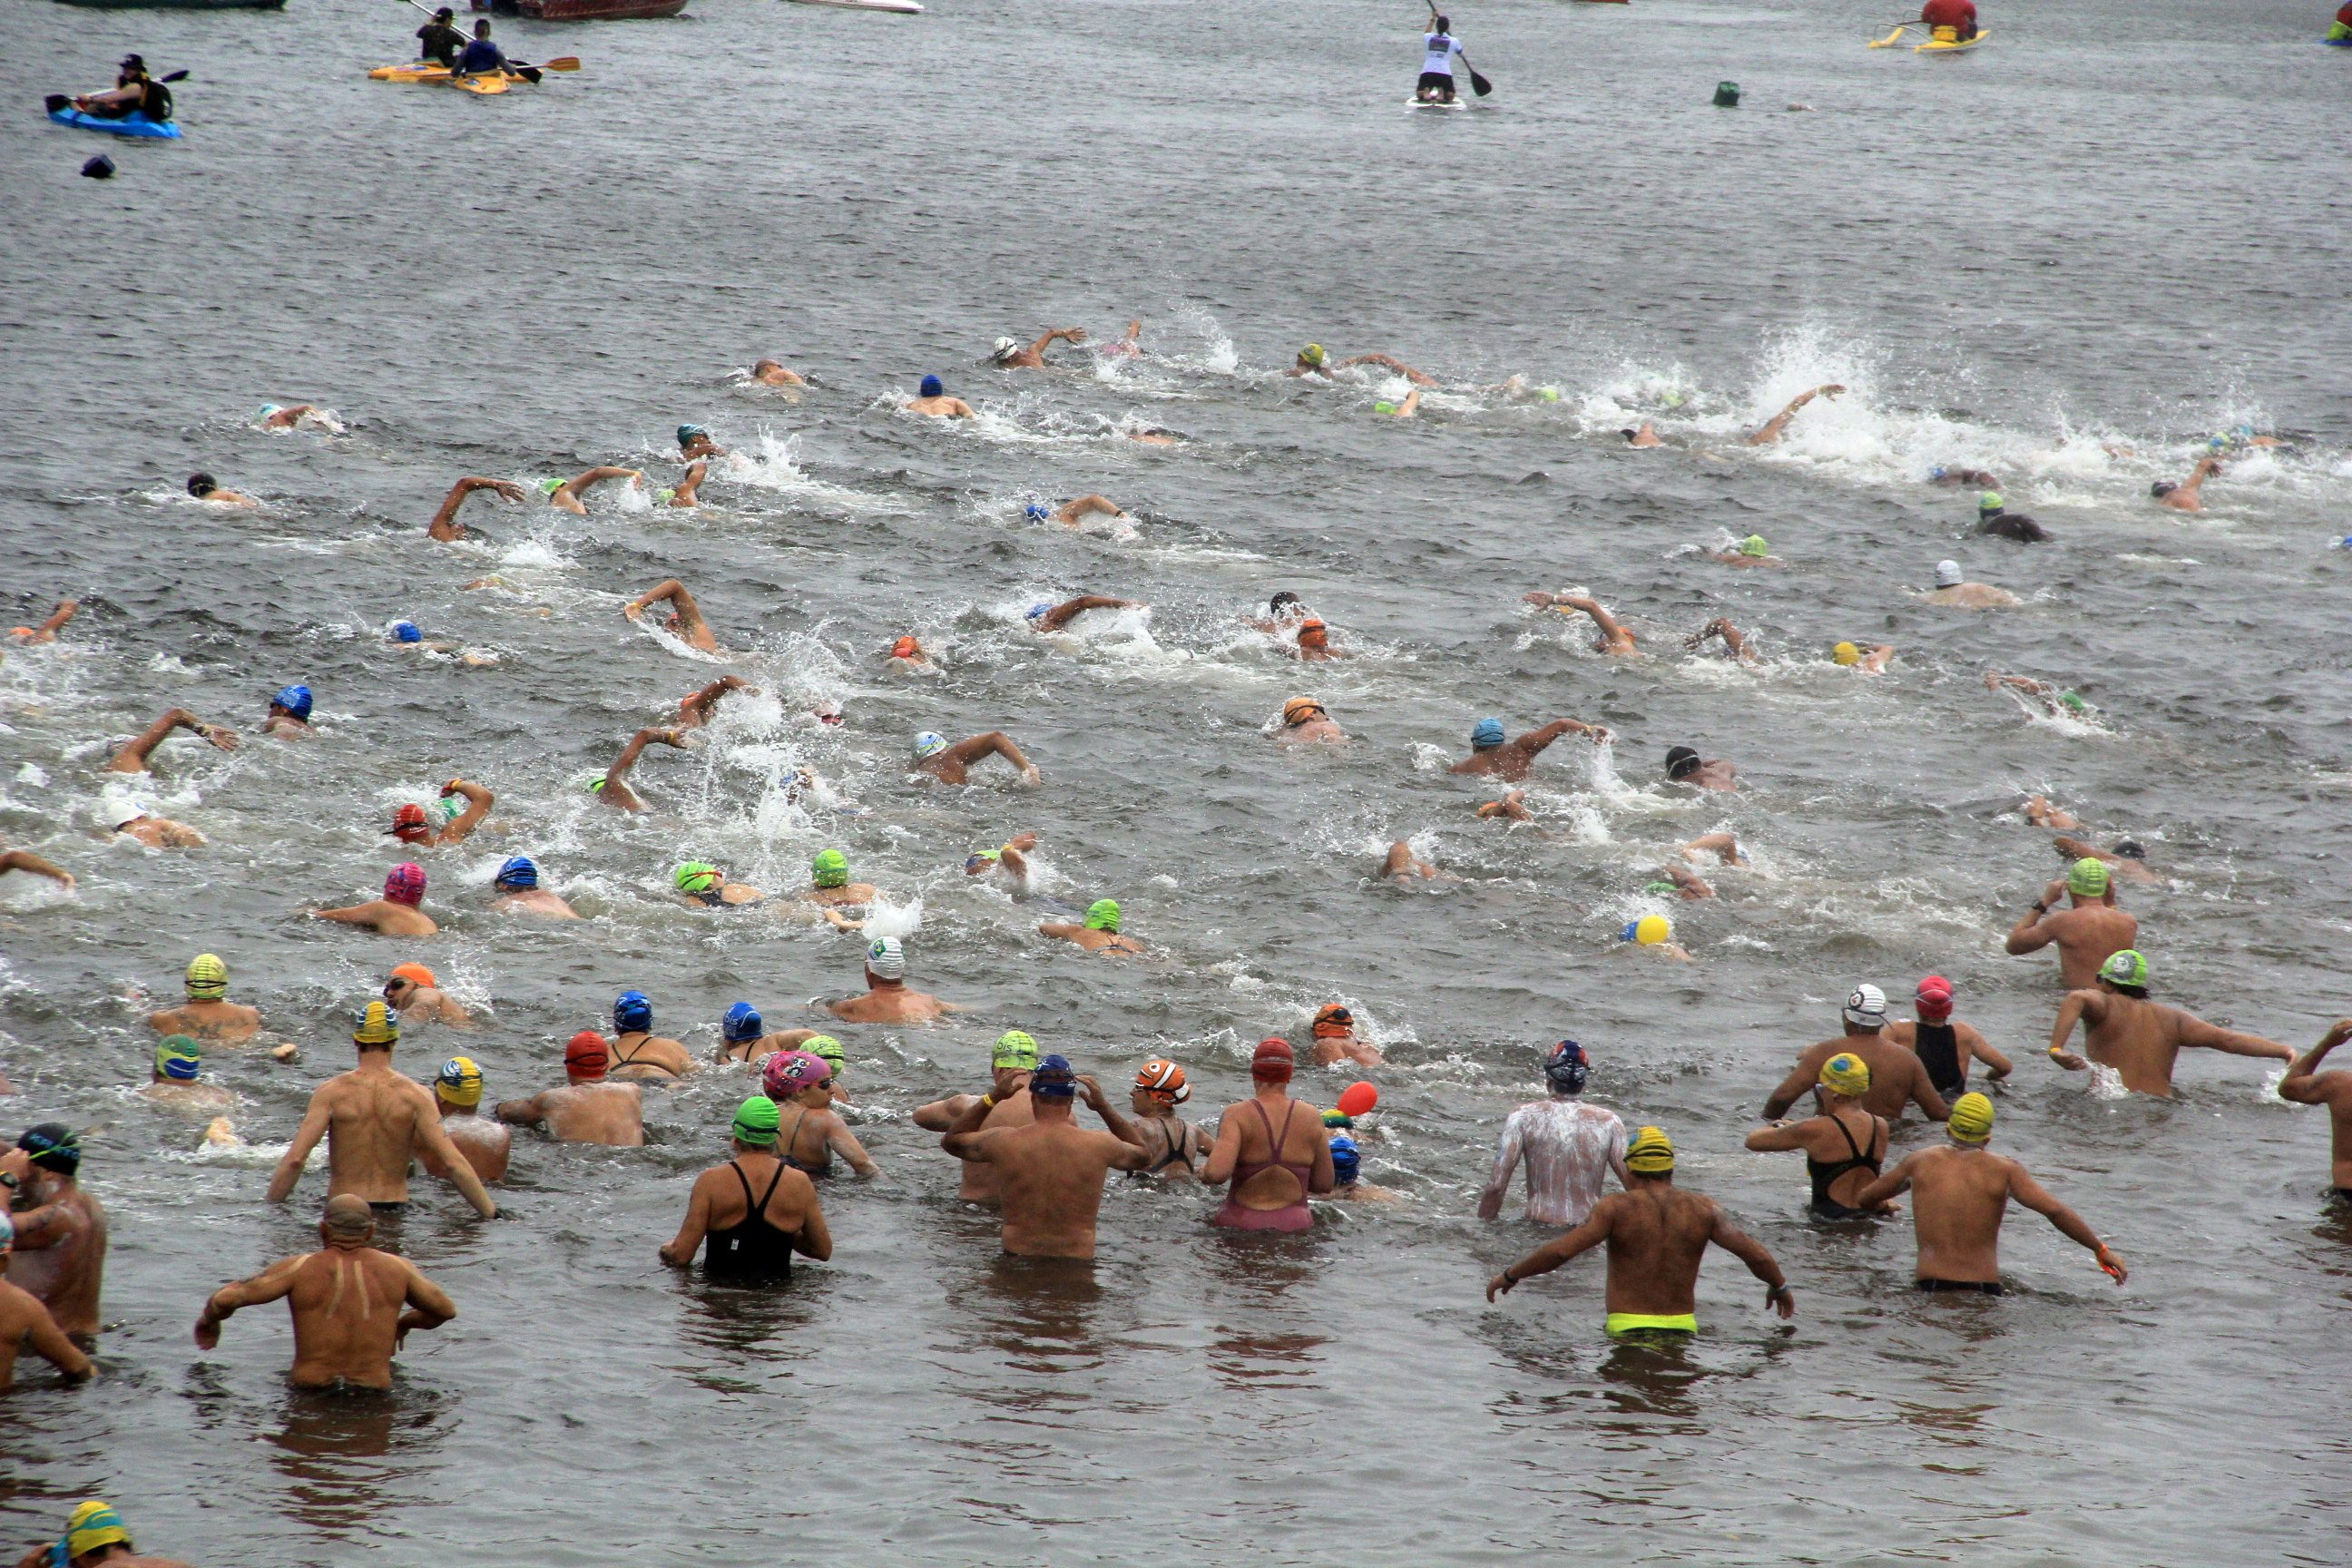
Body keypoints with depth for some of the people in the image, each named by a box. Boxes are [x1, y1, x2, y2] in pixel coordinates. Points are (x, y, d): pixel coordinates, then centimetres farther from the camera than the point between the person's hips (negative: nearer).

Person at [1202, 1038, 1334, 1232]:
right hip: (1295, 1222, 2)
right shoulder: (1310, 1117, 2)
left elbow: (1216, 1173, -21)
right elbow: (1324, 1184, 7)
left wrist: (1204, 1173, 3)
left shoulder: (1236, 1115, -7)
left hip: (1240, 1223, -2)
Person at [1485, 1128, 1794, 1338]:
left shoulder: (1618, 1208, 0)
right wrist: (1780, 1286, 29)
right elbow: (1755, 1254, 8)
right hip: (1682, 1327, 3)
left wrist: (1509, 1276, 6)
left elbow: (1560, 1250, -8)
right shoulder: (1702, 1210, 8)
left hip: (1626, 1330, -3)